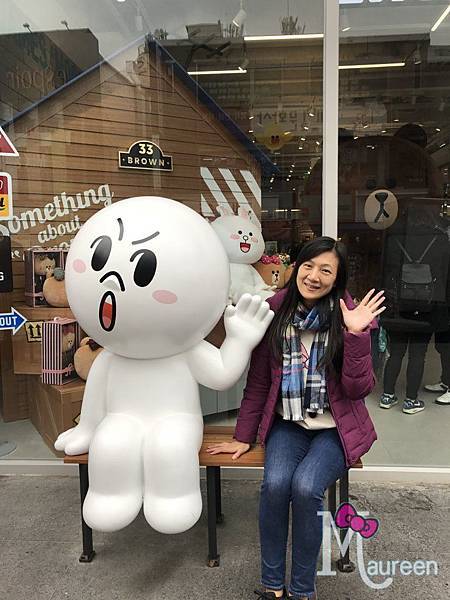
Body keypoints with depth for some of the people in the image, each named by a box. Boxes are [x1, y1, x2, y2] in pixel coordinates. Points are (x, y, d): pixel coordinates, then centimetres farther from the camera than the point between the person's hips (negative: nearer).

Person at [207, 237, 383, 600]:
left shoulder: (348, 315, -8)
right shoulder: (275, 310, -4)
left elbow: (359, 389, -12)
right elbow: (258, 381, 3)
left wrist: (356, 334, -24)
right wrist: (243, 436, 4)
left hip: (336, 429, -1)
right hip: (288, 424, 2)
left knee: (305, 487, -25)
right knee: (275, 483, -24)